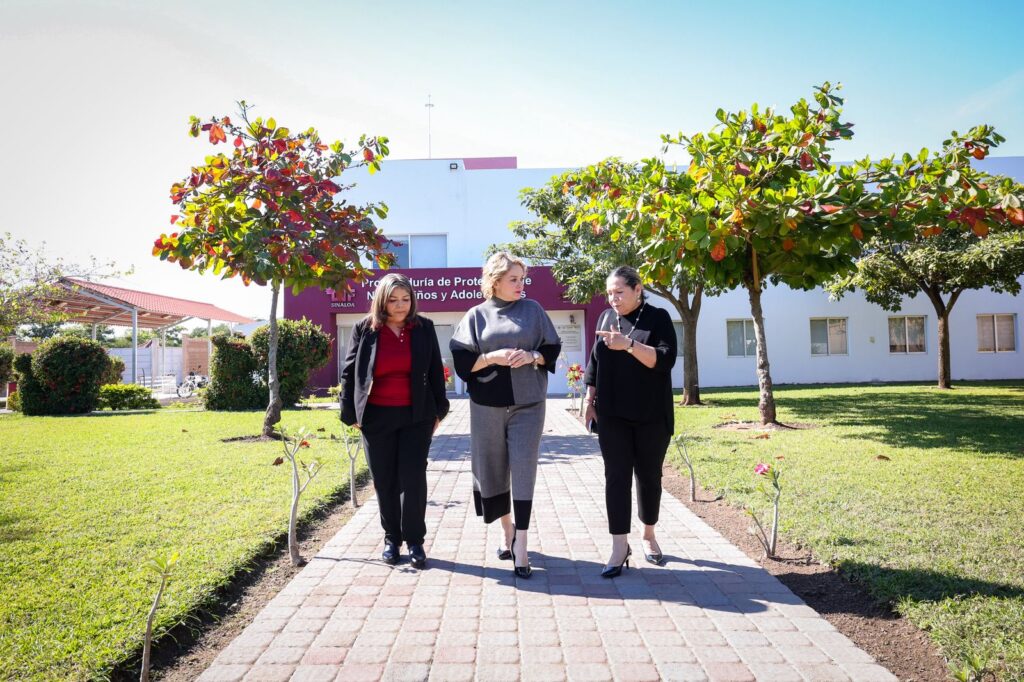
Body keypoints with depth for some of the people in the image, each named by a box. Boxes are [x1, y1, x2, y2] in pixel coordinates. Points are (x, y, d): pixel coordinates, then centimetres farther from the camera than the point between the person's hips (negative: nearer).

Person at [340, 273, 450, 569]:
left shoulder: (424, 328, 2)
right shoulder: (364, 330, 1)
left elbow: (435, 371, 8)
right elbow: (349, 372, 5)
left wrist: (438, 410, 6)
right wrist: (351, 413, 2)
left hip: (416, 416, 0)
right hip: (376, 417, 1)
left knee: (413, 478, -3)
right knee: (384, 481, 8)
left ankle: (415, 542, 9)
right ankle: (391, 539, 23)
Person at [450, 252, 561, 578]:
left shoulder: (533, 309, 6)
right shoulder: (477, 314, 3)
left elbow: (553, 348, 9)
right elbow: (461, 359, 0)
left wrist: (532, 356, -11)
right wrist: (493, 357, -15)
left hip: (527, 404, 0)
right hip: (487, 404, 1)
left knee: (523, 470, -5)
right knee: (493, 468, 9)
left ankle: (520, 545, 0)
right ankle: (508, 531, 30)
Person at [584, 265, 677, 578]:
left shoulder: (658, 318, -3)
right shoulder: (605, 317, 8)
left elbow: (665, 360, -16)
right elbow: (594, 363, 14)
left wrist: (629, 344, -27)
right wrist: (590, 401, 11)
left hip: (651, 415, -2)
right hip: (613, 415, 2)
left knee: (649, 475, 9)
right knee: (616, 477, -3)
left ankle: (649, 535, 27)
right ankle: (620, 546, 1)